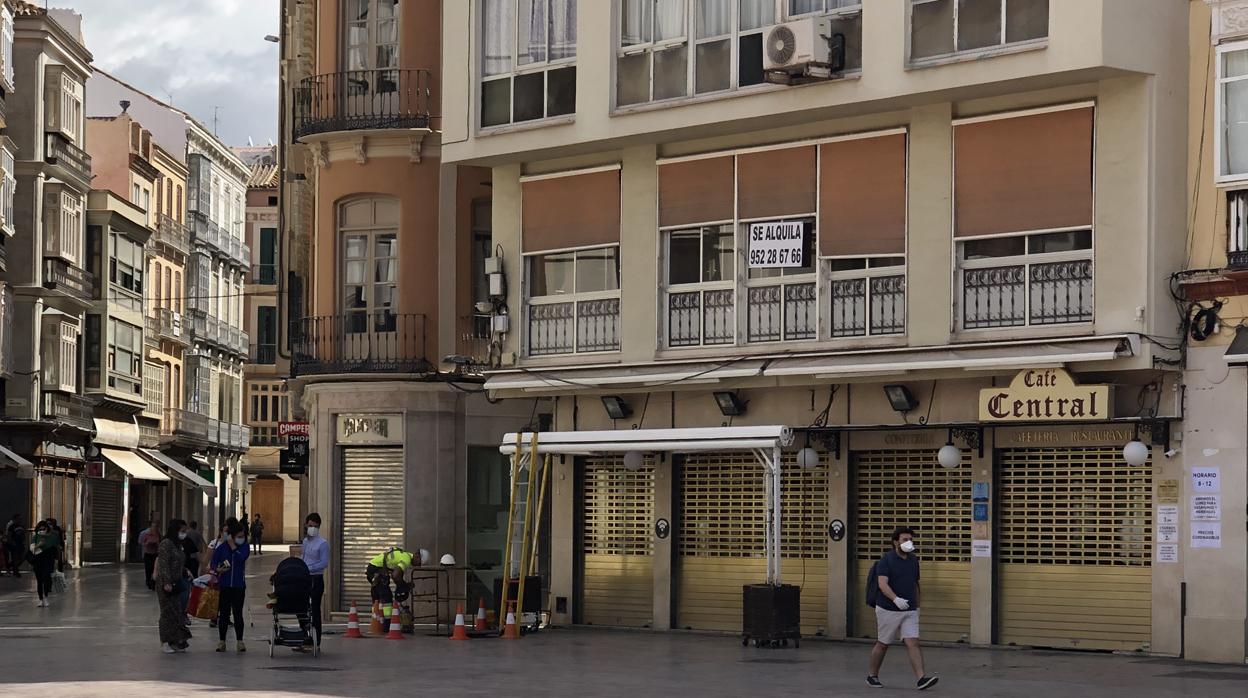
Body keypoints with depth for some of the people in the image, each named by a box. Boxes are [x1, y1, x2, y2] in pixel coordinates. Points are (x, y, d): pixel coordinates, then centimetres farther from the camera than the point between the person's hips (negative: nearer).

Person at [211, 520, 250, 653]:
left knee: (238, 613, 2)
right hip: (224, 586, 0)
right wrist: (218, 569, -19)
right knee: (224, 613, 4)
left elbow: (241, 558, -17)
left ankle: (239, 641, 8)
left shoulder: (245, 546, 1)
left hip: (239, 586, 0)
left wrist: (232, 545, -12)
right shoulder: (222, 548, 0)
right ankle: (222, 641, 12)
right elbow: (214, 562, 1)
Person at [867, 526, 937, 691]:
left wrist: (917, 605, 20)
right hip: (888, 610, -4)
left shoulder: (913, 560, 8)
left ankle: (922, 678, -18)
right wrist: (896, 599, -37)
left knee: (913, 643, -9)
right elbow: (882, 583, -23)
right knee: (883, 644, 8)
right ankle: (872, 676, 25)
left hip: (909, 610, 4)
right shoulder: (886, 560, -11)